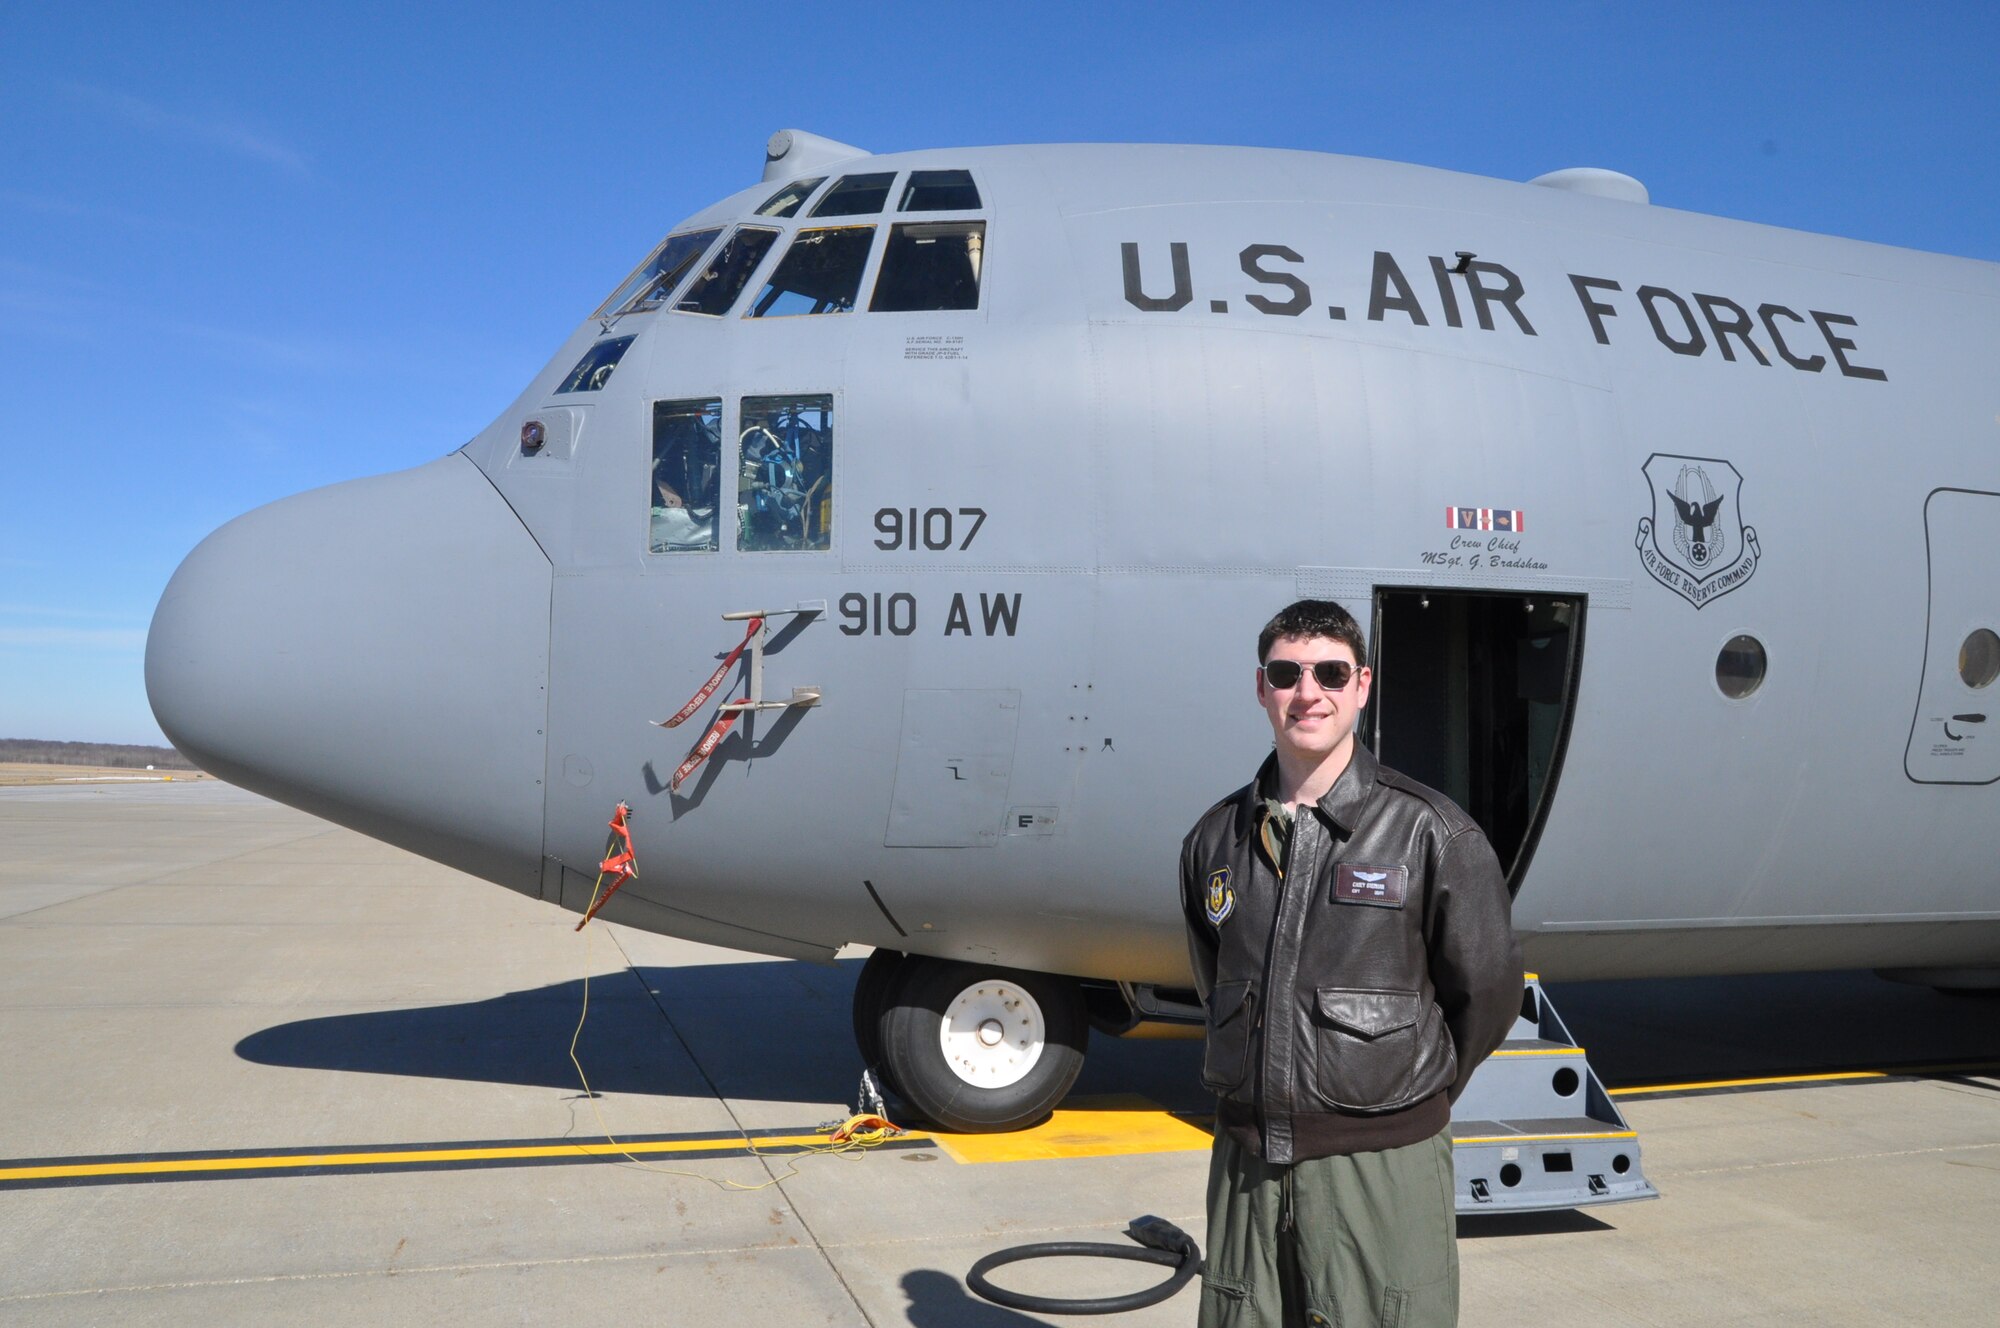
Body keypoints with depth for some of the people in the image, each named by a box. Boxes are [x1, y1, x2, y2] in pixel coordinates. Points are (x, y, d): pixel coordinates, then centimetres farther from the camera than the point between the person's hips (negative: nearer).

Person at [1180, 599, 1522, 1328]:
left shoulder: (1429, 831, -8)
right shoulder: (1216, 837, 5)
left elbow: (1487, 994, 1)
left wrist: (1413, 1096, 9)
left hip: (1380, 1170, -4)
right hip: (1246, 1163, 4)